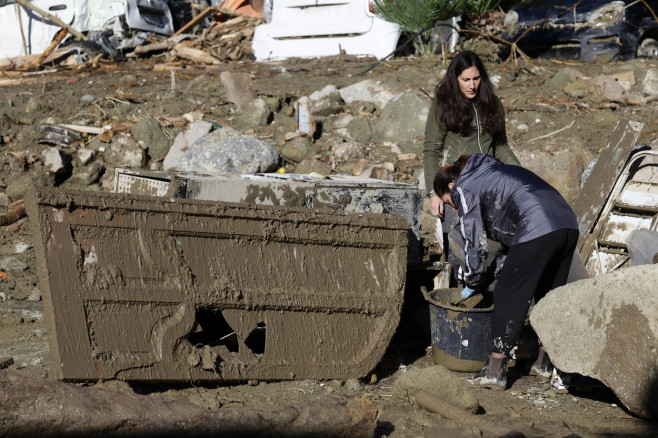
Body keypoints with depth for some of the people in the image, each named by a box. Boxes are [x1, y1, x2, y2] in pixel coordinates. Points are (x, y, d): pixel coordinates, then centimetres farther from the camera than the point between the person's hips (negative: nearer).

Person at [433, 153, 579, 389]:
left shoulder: (464, 189, 9)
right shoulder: (493, 171, 34)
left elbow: (474, 240, 7)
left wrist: (471, 283, 17)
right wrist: (507, 257, 35)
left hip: (536, 231, -9)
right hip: (568, 225, 9)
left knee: (509, 296, -1)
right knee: (549, 294, 19)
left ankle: (495, 370, 0)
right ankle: (545, 363, 27)